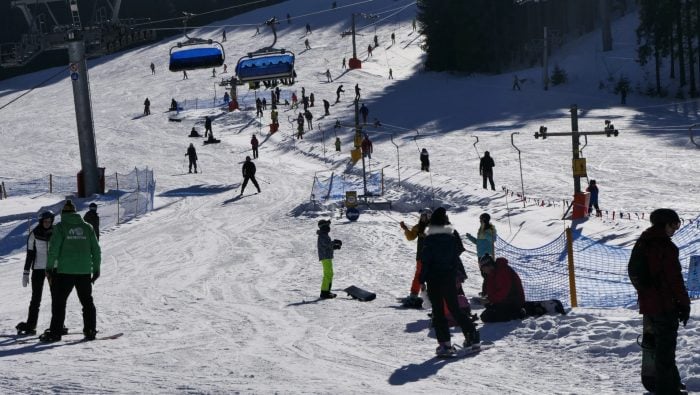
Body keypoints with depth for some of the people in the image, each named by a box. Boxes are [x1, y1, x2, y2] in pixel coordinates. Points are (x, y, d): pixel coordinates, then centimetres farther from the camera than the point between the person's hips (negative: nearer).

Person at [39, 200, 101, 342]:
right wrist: (96, 269, 16)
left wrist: (49, 268, -3)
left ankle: (55, 332, -3)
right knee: (87, 301, 14)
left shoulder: (60, 227, -2)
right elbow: (96, 250, 9)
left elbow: (53, 249, -8)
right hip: (85, 271, 4)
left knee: (59, 301, 2)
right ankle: (90, 330, 13)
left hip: (65, 271, -4)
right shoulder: (87, 227, 9)